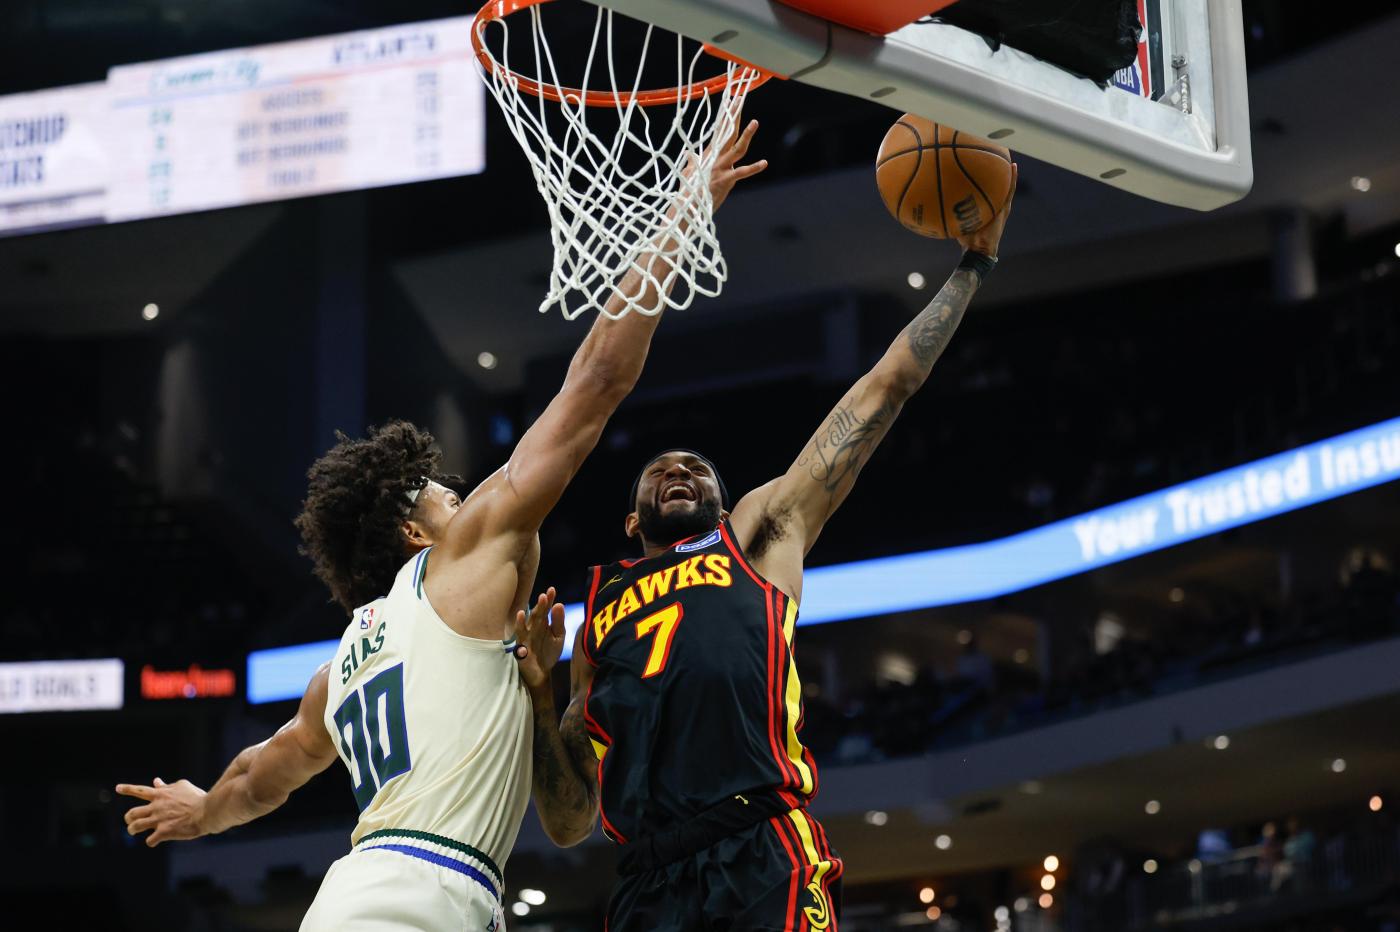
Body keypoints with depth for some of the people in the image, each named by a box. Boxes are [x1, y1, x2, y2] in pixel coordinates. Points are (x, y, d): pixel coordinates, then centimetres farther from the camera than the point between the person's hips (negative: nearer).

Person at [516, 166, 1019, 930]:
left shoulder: (759, 534, 24)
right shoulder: (599, 615, 29)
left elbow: (885, 388, 25)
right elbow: (571, 818, 26)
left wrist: (972, 263, 26)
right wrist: (536, 692, 11)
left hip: (761, 864, -3)